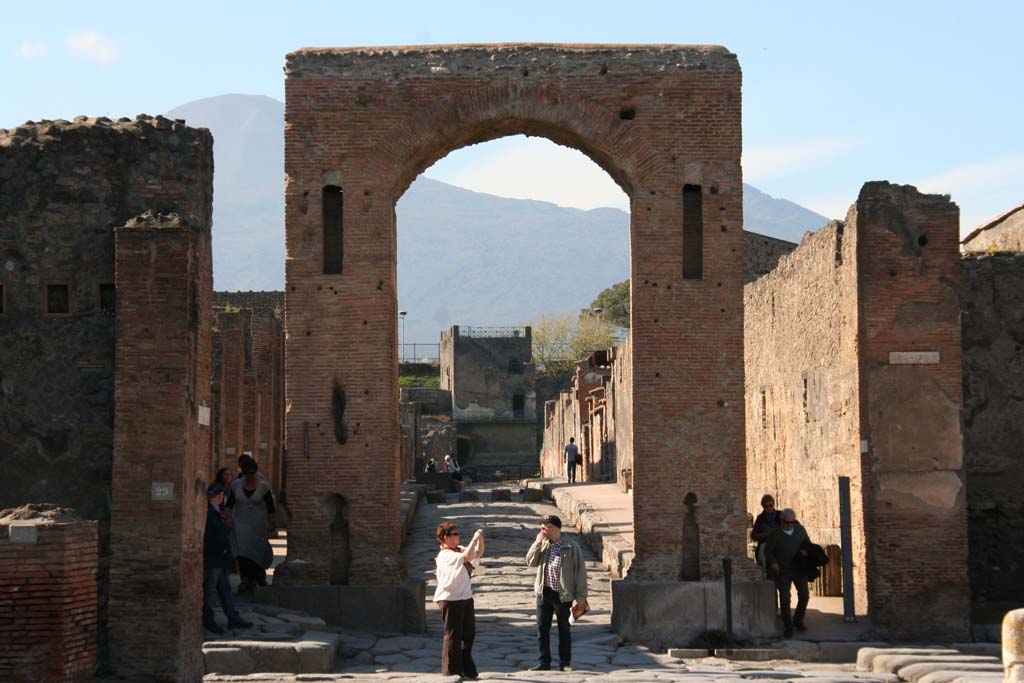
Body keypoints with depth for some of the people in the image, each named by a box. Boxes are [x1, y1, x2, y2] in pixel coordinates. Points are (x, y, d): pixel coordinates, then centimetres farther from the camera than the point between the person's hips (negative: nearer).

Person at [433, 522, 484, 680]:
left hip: (465, 597, 9)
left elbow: (478, 553, 14)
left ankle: (466, 670, 24)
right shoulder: (445, 555, -16)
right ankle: (451, 672, 4)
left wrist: (480, 539, -3)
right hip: (451, 599, -9)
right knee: (453, 636, -3)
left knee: (468, 634, 14)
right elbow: (467, 556, -30)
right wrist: (474, 539, -23)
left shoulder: (459, 549, 11)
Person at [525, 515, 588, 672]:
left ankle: (565, 663, 17)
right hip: (544, 593, 4)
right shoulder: (543, 544, 4)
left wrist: (581, 596, -10)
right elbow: (531, 562, -2)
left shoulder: (571, 546, -10)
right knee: (542, 629, 6)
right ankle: (544, 662, 15)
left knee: (564, 629, 8)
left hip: (563, 595, -4)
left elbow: (580, 571, -8)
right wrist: (537, 543, -11)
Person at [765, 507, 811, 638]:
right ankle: (788, 626, 5)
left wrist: (806, 551, -5)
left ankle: (798, 620, 19)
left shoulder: (800, 530, 4)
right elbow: (768, 550, 0)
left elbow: (808, 543, 17)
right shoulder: (775, 534, -7)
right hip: (782, 571, -3)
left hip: (799, 569, 3)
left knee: (804, 595, -5)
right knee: (784, 598, -7)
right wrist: (773, 562, -14)